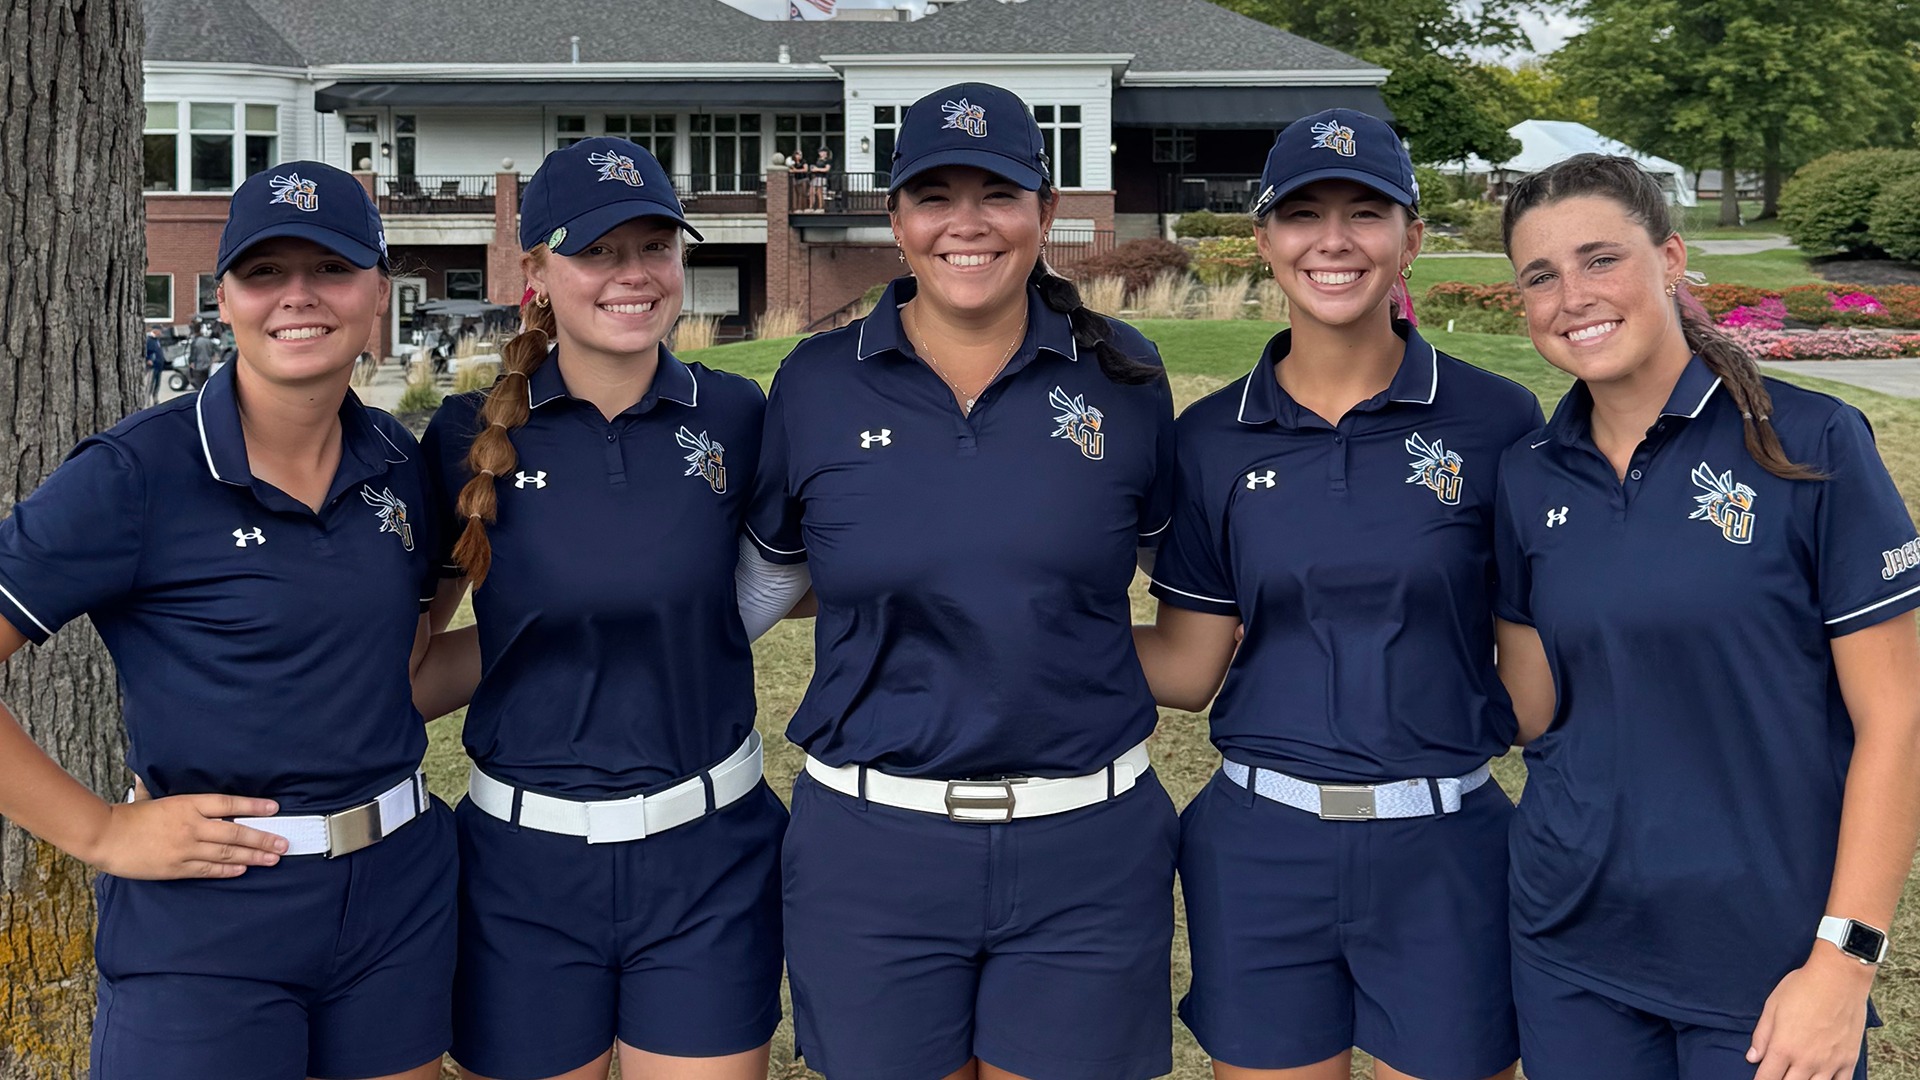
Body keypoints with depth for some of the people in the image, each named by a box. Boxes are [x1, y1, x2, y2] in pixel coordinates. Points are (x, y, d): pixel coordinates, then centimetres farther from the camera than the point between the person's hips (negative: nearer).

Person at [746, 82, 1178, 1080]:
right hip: (873, 848, 0)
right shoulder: (816, 384, 0)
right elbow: (766, 578, 12)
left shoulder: (1121, 378, 1)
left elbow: (1170, 562, 16)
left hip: (1086, 854, 0)